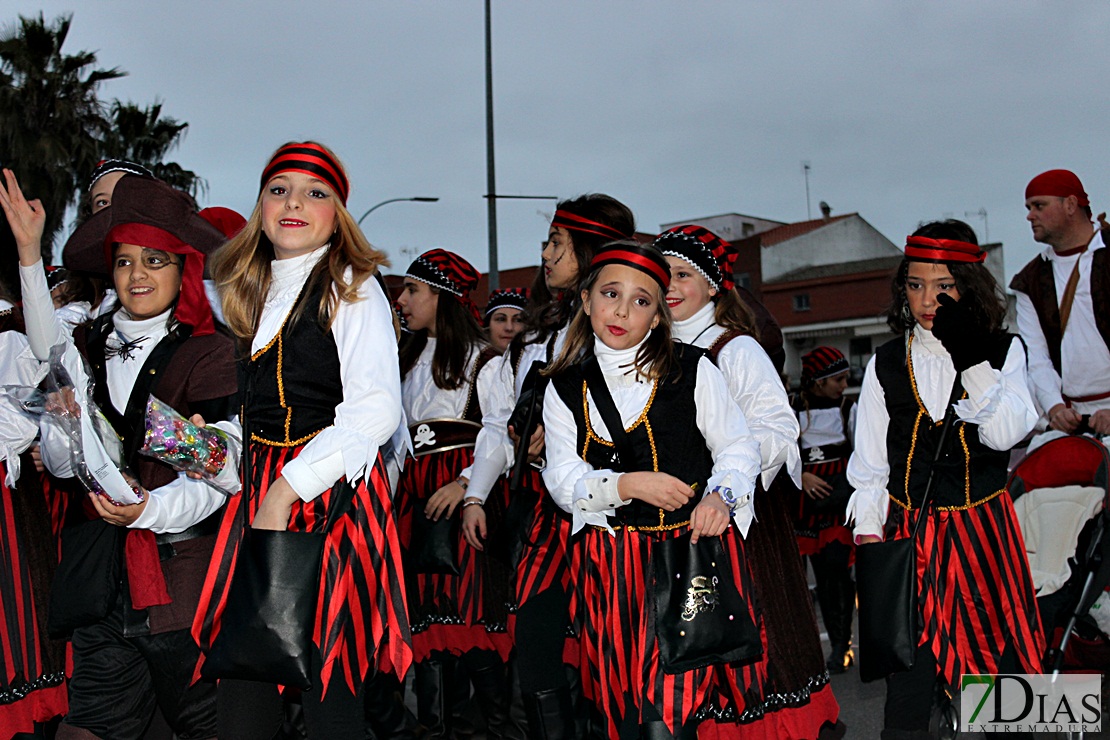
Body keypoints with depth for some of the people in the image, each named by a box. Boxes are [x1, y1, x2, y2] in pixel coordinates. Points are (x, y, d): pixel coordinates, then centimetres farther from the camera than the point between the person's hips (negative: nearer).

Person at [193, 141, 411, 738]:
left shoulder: (351, 288, -4)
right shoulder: (247, 291, 16)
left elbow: (375, 412, -14)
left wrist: (286, 490, -16)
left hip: (332, 489, -5)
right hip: (257, 488, 6)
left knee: (327, 686, -4)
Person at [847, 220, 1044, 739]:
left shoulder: (1003, 351, 4)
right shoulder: (887, 364, 5)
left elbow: (1004, 434, -11)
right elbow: (868, 463, 7)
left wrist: (972, 358, -18)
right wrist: (868, 532, -2)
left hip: (983, 527, 0)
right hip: (910, 532, 0)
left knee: (1001, 663, 4)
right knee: (908, 680, -2)